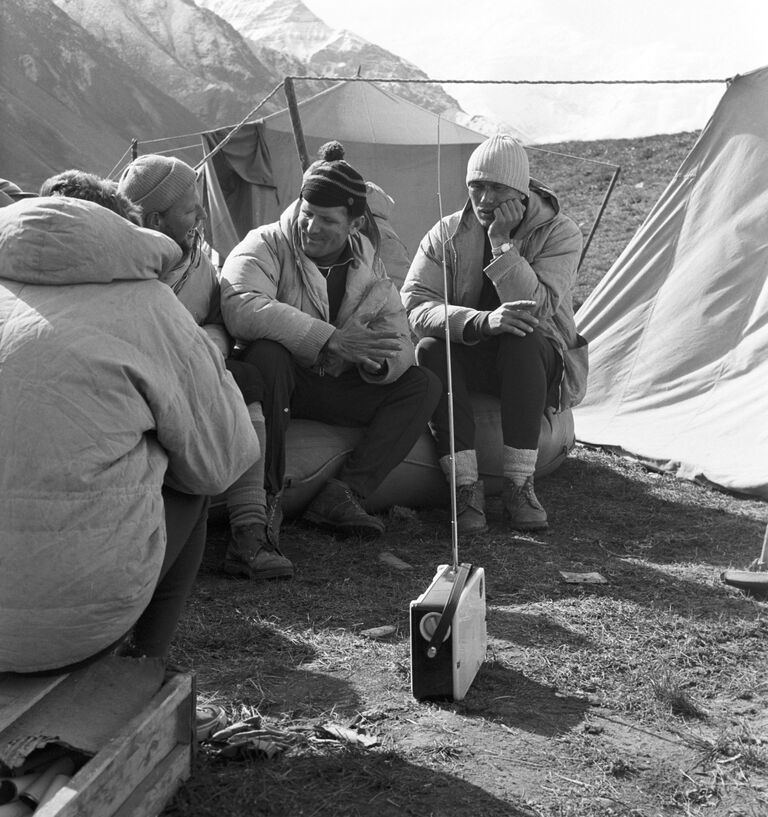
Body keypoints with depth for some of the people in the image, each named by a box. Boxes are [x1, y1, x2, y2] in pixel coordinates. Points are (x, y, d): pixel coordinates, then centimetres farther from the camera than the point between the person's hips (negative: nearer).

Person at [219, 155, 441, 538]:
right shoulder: (265, 245, -12)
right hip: (276, 379, -5)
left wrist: (376, 361, -27)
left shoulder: (369, 266, 4)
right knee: (267, 353, -38)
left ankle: (343, 494, -22)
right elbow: (241, 309, -33)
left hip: (333, 387, 5)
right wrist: (332, 340, -35)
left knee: (423, 385, -10)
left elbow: (398, 344, 0)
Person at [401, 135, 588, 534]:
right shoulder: (447, 234, -4)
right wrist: (481, 321, -34)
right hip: (469, 359, 2)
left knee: (523, 339, -36)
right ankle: (466, 487, -29)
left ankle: (519, 486, -30)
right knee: (431, 349, -31)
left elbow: (534, 310, -23)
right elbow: (413, 304, -18)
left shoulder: (559, 233, -10)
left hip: (536, 366, -1)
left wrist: (502, 243, -28)